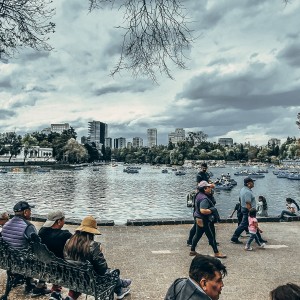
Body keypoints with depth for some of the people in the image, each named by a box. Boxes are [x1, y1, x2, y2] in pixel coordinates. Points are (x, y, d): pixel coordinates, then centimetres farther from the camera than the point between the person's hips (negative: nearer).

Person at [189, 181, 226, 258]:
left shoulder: (199, 195, 4)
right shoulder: (204, 199, -26)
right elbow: (203, 211, -35)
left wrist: (211, 186, 15)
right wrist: (212, 210, -21)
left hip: (199, 220, 10)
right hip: (205, 221, -10)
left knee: (197, 235, 19)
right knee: (211, 237, 4)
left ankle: (192, 250, 28)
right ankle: (216, 253, 16)